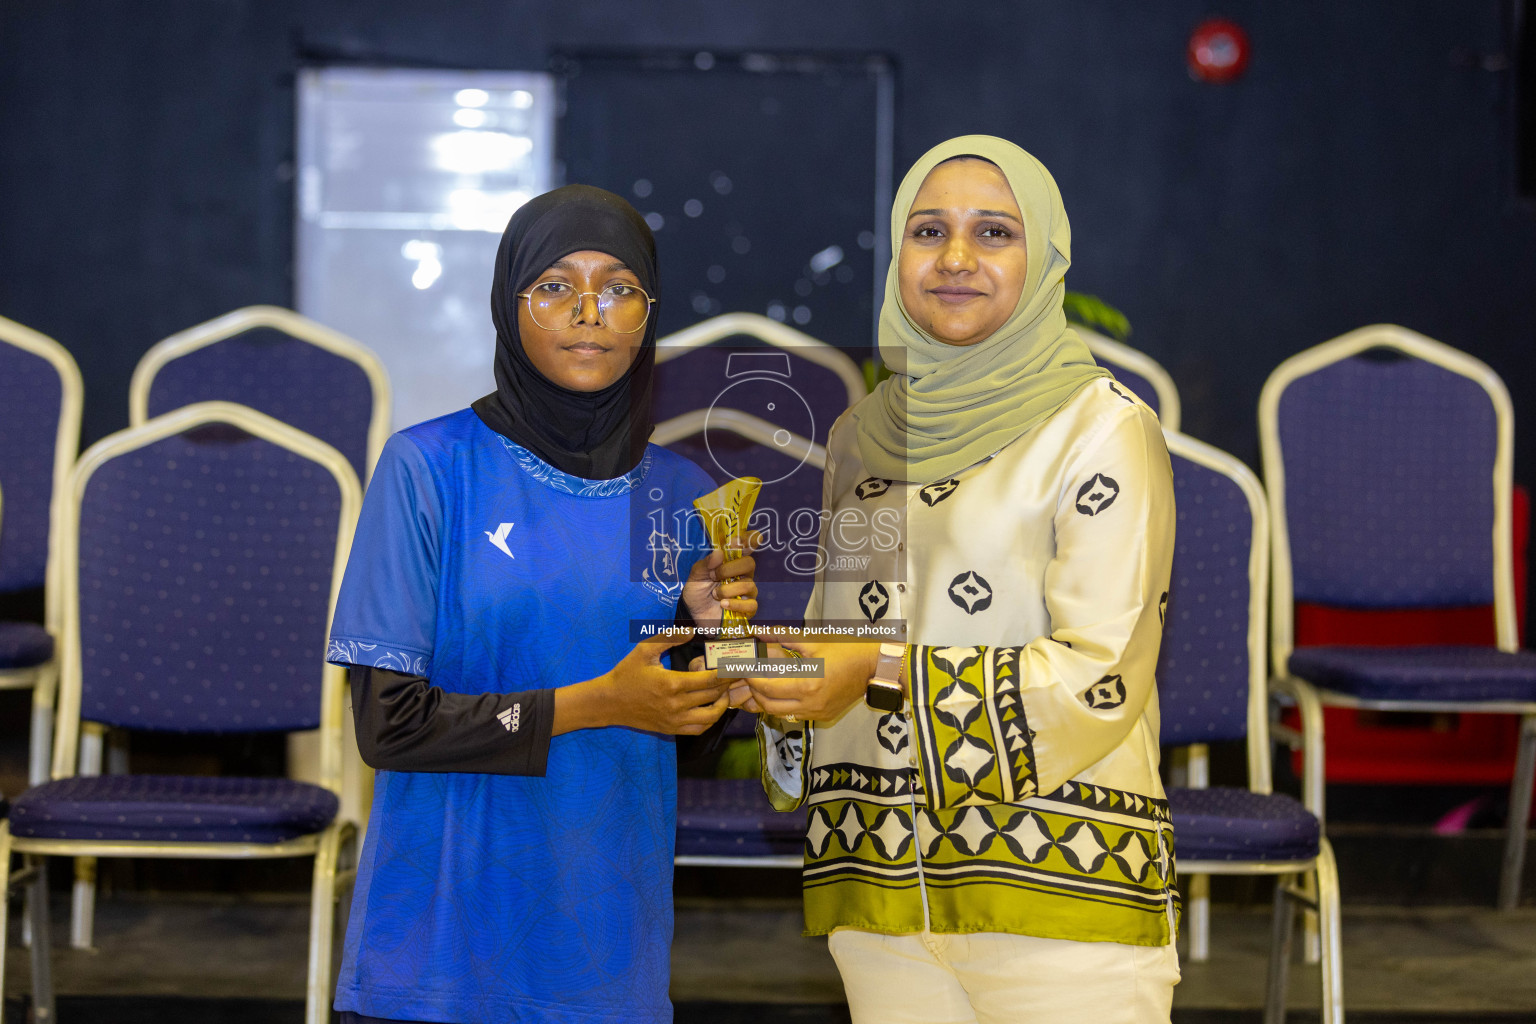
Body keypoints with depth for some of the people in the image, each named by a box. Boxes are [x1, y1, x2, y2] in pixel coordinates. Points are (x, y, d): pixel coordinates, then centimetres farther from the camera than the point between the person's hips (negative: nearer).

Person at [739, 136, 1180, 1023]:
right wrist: (778, 679, -2)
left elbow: (1101, 676, -12)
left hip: (1058, 884, -5)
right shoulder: (860, 435, 13)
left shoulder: (1104, 428, -4)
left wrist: (891, 675, -19)